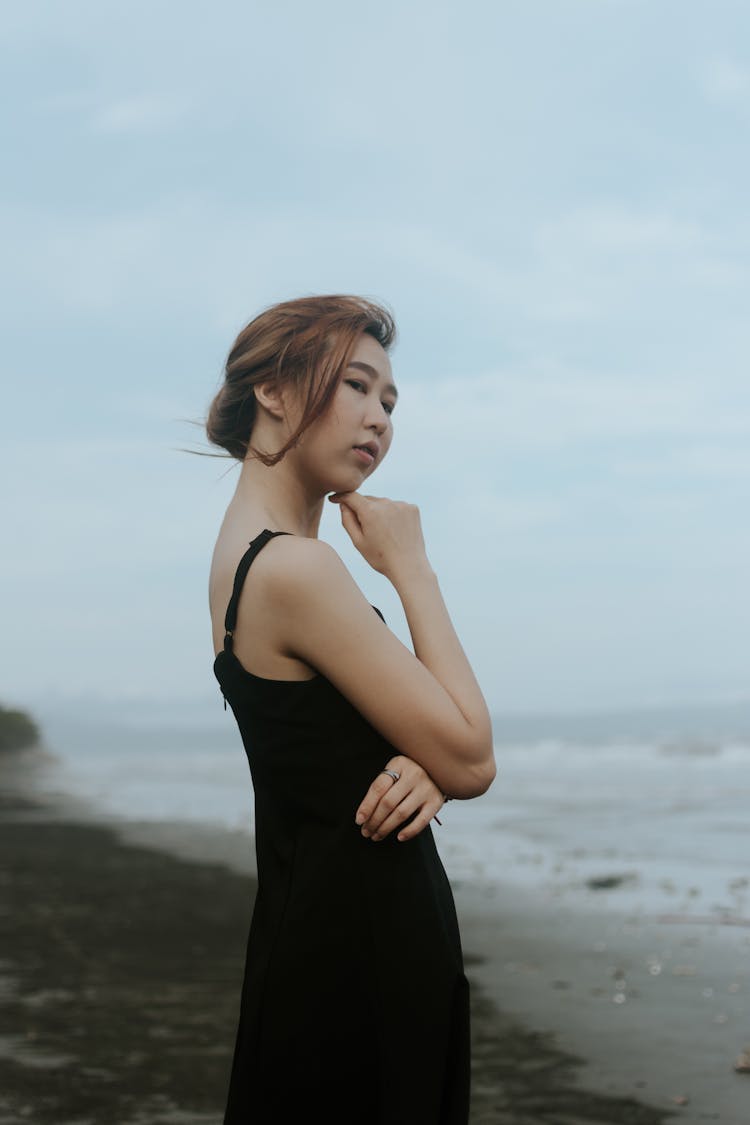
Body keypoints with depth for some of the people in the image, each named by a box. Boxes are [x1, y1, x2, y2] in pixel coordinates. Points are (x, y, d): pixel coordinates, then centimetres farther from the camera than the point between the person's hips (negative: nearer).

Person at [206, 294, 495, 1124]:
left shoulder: (253, 553, 9)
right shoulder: (295, 568, -22)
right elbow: (472, 760, -16)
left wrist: (423, 767, -11)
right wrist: (409, 568, -12)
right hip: (359, 940, -10)